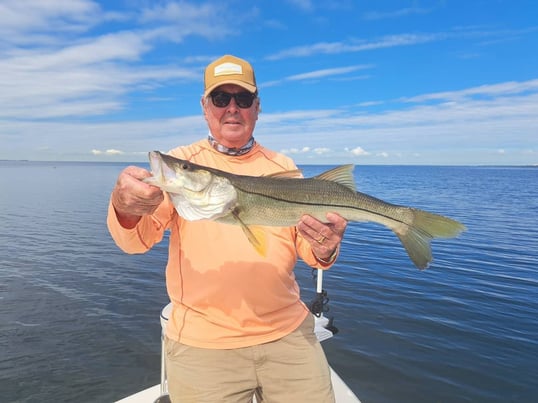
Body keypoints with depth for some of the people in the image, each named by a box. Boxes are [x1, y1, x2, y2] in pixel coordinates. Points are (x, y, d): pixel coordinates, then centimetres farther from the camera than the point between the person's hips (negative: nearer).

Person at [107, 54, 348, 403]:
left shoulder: (283, 166, 5)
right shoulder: (180, 163, -2)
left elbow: (306, 248, 4)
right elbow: (138, 238, -12)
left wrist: (323, 249, -20)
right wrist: (125, 208, -35)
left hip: (288, 332, 3)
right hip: (202, 342, -1)